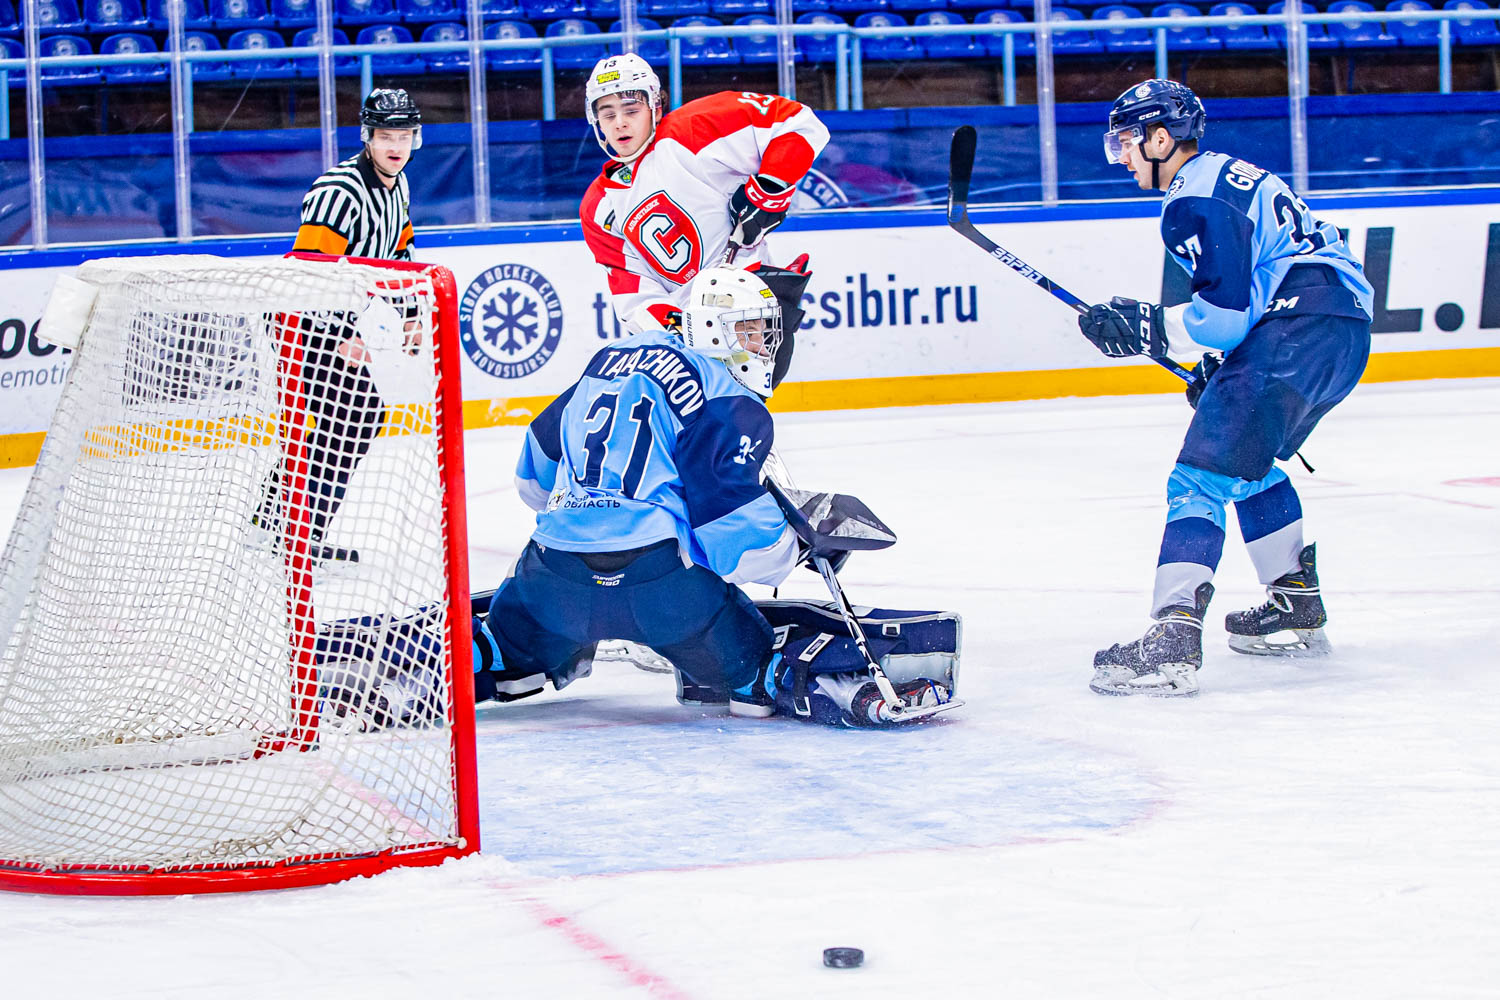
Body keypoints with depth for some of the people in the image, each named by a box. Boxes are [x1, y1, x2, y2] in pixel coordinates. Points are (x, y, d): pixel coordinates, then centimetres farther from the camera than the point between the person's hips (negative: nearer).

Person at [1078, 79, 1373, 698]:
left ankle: (1174, 641, -30)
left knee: (1205, 471, -16)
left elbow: (1228, 308, -16)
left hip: (1301, 332, -11)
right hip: (1344, 330, 11)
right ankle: (1297, 608, 35)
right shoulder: (1228, 177, 25)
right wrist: (1225, 368, 26)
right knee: (1247, 460, 30)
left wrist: (1145, 329, -9)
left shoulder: (1195, 201, -8)